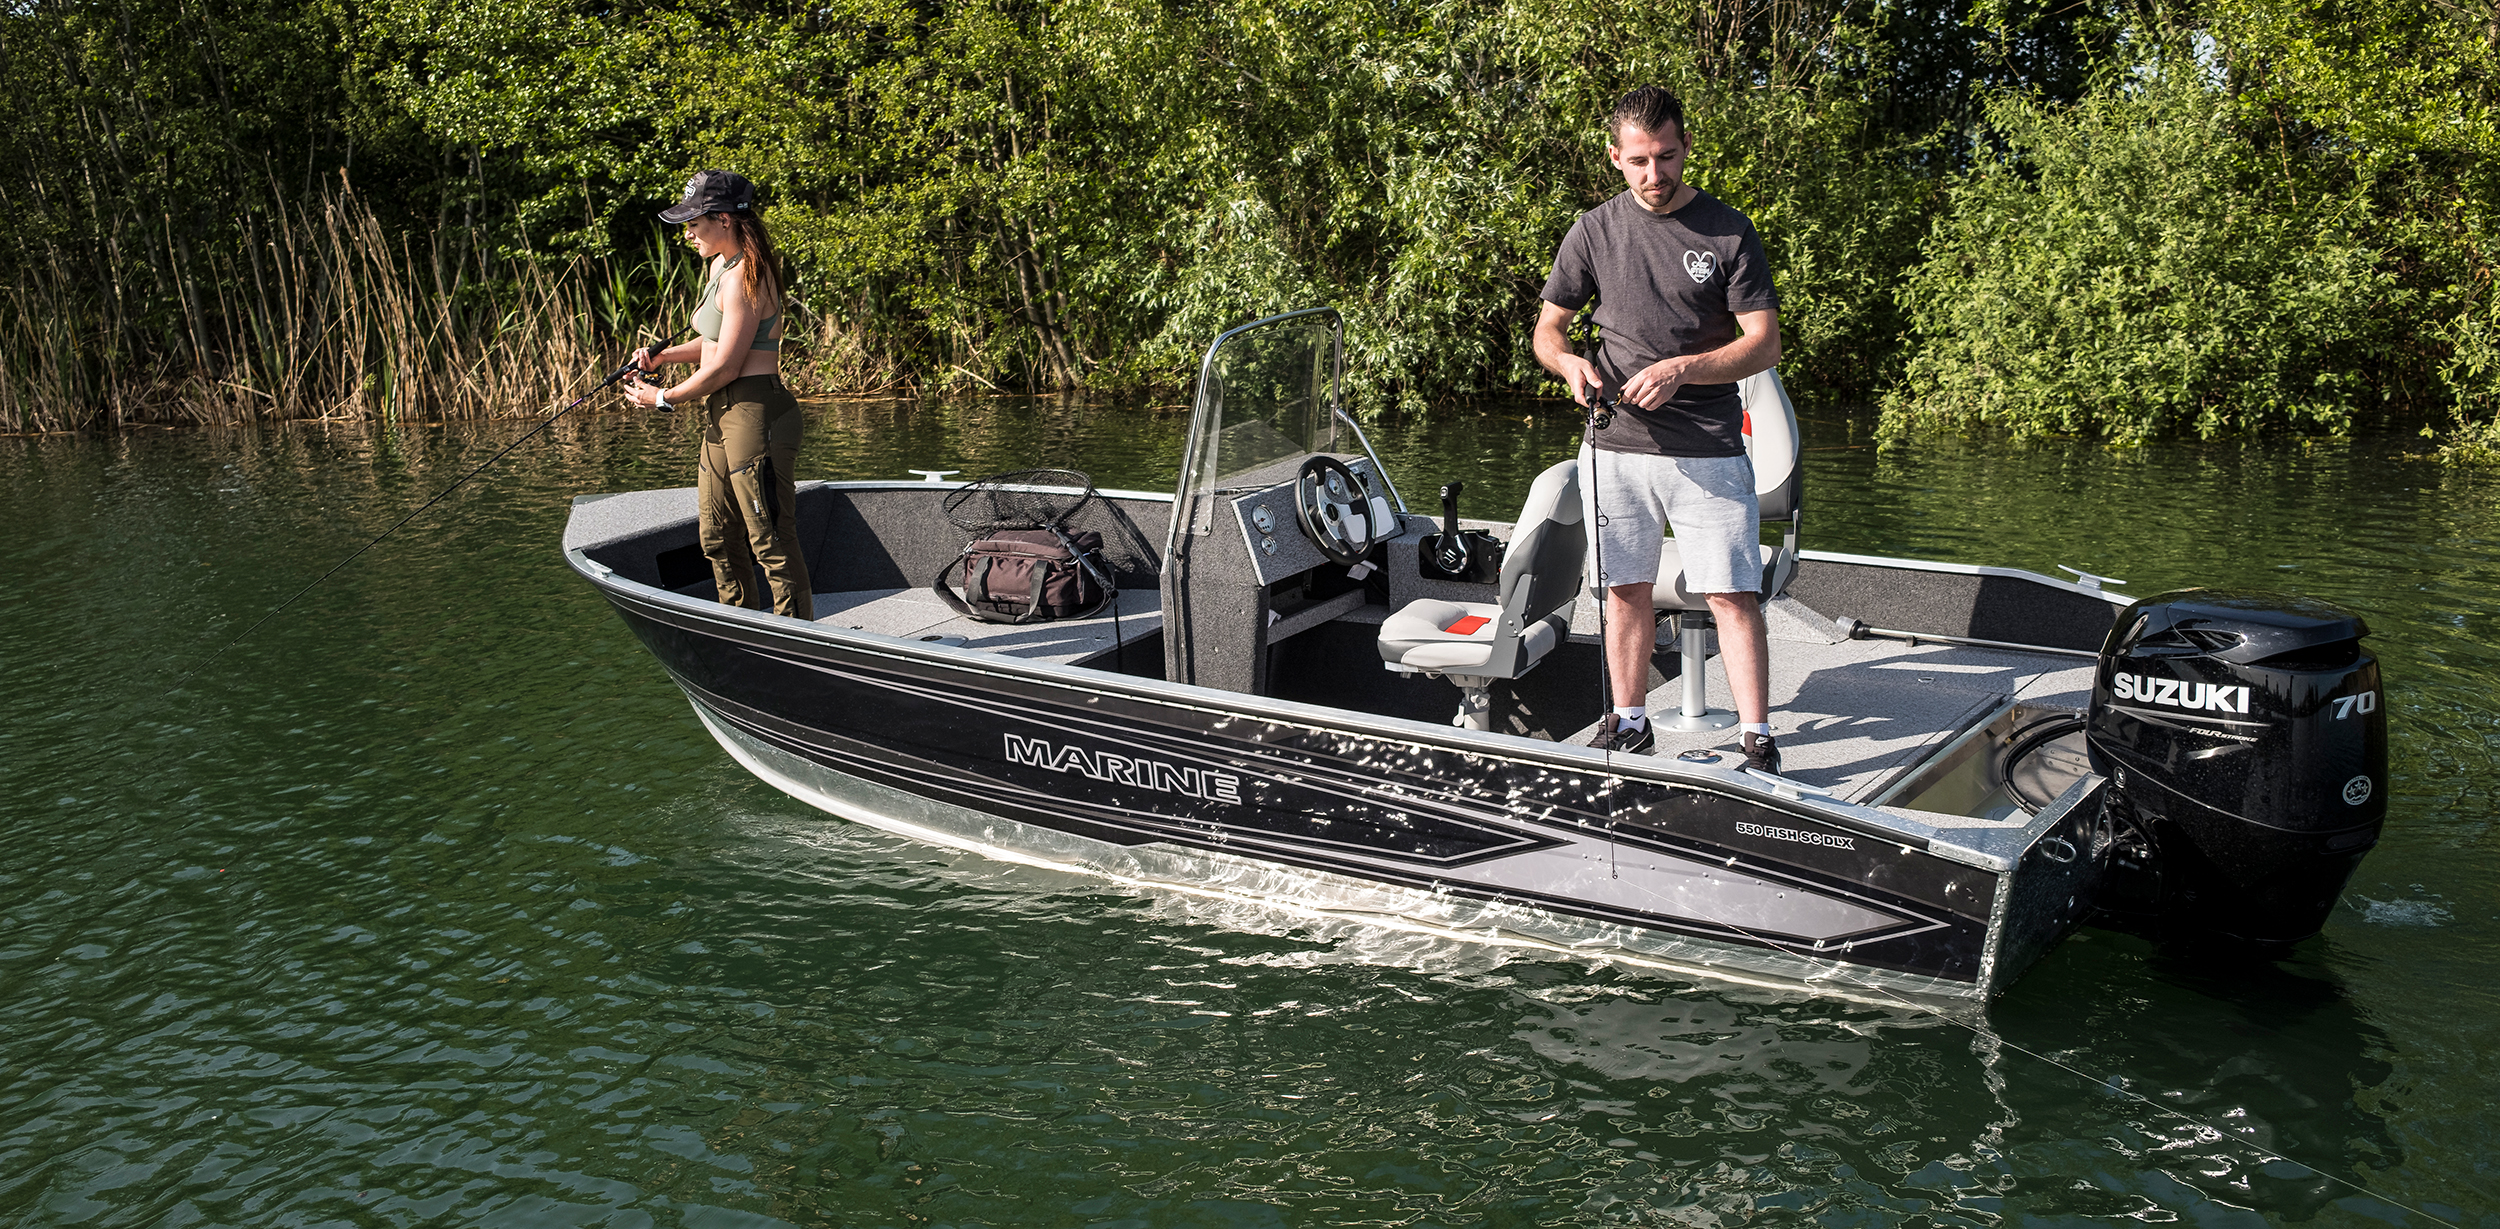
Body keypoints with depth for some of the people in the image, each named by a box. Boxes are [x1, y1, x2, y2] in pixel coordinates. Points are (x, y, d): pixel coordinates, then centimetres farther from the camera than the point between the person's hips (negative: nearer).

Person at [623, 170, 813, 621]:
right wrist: (665, 355, 9)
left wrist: (665, 398, -6)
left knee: (770, 540, -6)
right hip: (723, 415, 11)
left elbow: (724, 367, -18)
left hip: (756, 414, -11)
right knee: (717, 537, 17)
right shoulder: (722, 266, 14)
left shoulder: (744, 278, -17)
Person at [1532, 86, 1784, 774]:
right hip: (1614, 445, 3)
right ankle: (1629, 724, 24)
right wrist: (1572, 364, -10)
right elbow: (1548, 328, 13)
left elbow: (1765, 343, -4)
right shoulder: (1593, 232, 7)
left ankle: (1757, 741, 2)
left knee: (1732, 595, -5)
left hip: (1708, 451, -2)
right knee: (1626, 589, 11)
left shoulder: (1729, 233, -1)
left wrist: (1680, 370, -18)